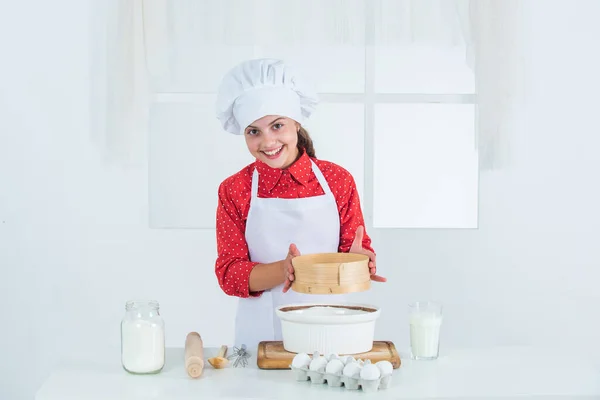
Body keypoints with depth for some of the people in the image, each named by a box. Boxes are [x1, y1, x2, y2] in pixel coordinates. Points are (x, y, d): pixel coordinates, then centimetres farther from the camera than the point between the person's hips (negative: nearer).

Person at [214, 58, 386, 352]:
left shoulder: (338, 180, 2)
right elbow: (229, 273, -4)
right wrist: (282, 270, -22)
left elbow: (357, 249, 5)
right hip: (262, 335, 0)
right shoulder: (233, 191, 1)